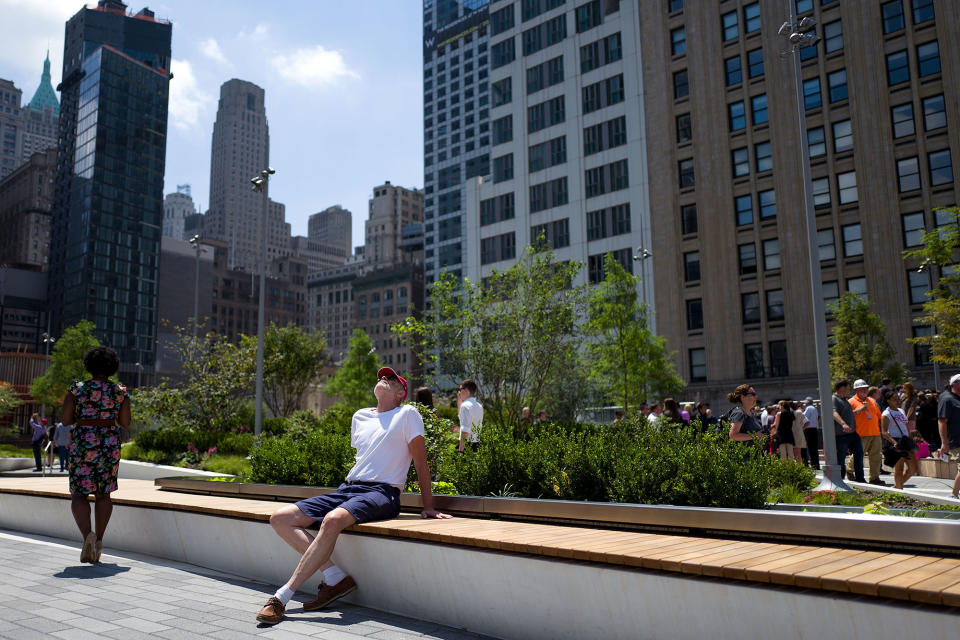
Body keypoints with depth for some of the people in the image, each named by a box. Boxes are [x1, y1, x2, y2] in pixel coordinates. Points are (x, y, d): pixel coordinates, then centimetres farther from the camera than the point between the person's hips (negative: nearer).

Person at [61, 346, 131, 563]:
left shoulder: (77, 389, -2)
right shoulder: (120, 391, 1)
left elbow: (65, 419, -4)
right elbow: (125, 423, 1)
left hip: (82, 443, -1)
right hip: (109, 444, 2)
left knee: (79, 495, 4)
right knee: (103, 494, 13)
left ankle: (87, 534, -19)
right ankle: (98, 539, 6)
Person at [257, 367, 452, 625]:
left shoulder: (407, 414, 2)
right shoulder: (360, 417, 19)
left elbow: (420, 461, -1)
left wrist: (428, 506, -4)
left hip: (382, 493, -7)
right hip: (348, 488, 8)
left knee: (332, 520, -37)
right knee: (280, 518, -8)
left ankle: (282, 597, -29)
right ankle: (335, 577, -13)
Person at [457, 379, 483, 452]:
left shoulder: (466, 405, -14)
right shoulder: (479, 406, 13)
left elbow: (465, 430, -21)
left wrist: (460, 449, -20)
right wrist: (459, 402, 22)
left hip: (467, 444, -9)